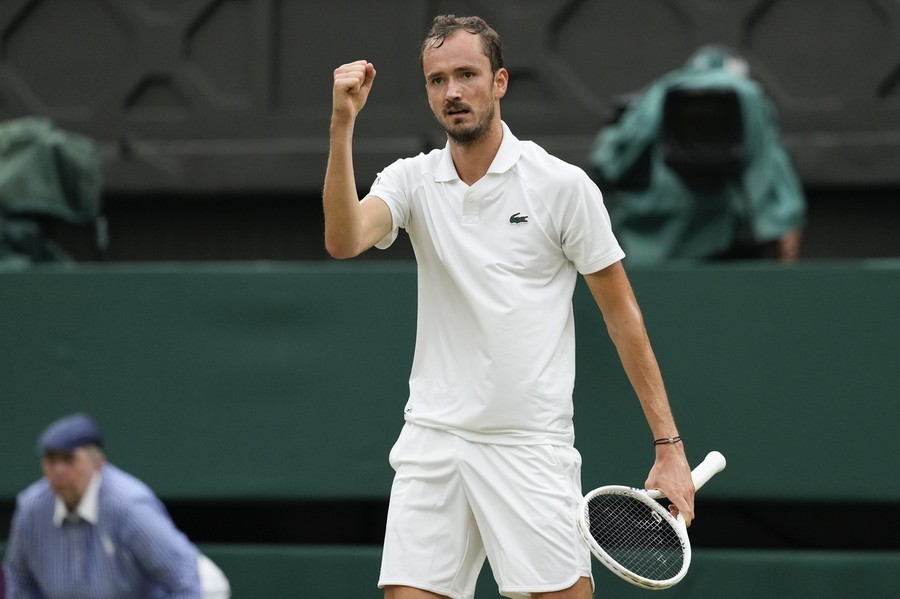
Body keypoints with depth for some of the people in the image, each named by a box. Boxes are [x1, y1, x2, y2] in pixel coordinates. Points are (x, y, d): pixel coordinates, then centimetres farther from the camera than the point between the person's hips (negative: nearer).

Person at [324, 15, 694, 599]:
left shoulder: (562, 185, -3)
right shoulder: (413, 180, 5)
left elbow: (622, 315, 1)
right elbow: (344, 240, -15)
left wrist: (669, 446, -3)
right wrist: (343, 125, -24)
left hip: (532, 447, -3)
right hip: (432, 441, 3)